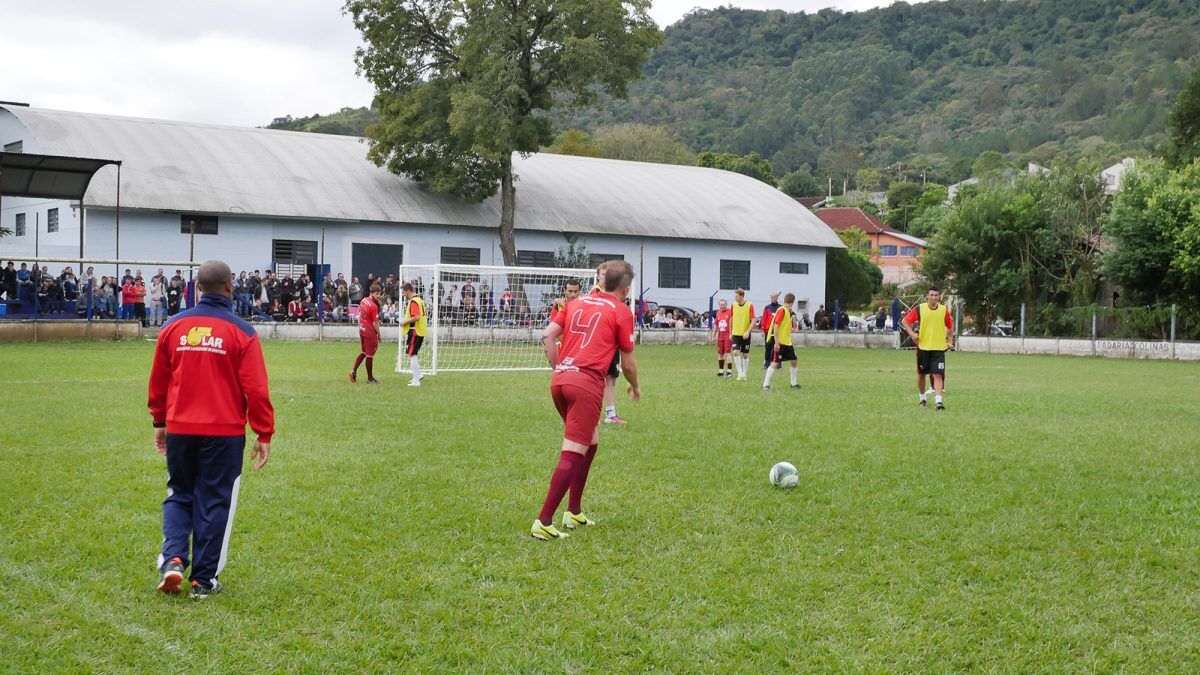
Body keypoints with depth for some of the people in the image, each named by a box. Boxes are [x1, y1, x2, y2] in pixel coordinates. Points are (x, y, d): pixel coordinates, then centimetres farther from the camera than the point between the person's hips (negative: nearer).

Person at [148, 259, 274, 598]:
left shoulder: (173, 327, 2)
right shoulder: (242, 332, -8)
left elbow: (157, 380, 10)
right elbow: (256, 389, -9)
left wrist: (159, 422, 22)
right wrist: (264, 434, -2)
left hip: (179, 430, 3)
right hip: (225, 431, -3)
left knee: (178, 496, 18)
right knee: (214, 502, 7)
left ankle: (173, 558, -2)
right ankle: (203, 580, 11)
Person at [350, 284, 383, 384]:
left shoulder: (363, 301, 3)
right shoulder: (374, 306, -21)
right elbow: (375, 323, -18)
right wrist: (379, 335, -7)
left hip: (362, 330, 8)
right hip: (370, 332, -8)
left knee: (363, 352, 21)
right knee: (370, 355, 3)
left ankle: (354, 371, 10)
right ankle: (370, 378, 13)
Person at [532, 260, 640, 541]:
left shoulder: (577, 302, 18)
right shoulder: (622, 312, 3)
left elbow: (547, 335, 11)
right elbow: (627, 362, 7)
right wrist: (635, 387, 25)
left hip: (559, 379, 7)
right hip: (587, 383, -7)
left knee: (591, 442, 23)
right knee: (572, 454, -7)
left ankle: (574, 512, 25)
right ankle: (543, 523, -13)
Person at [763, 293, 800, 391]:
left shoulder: (787, 311, 13)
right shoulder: (782, 310, -14)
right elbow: (775, 326, -20)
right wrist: (776, 343, -23)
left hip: (787, 342, 9)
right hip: (780, 342, -9)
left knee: (794, 361, 11)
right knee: (775, 363, -9)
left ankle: (794, 383, 22)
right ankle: (765, 385, -6)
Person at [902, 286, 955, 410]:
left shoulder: (944, 310, 2)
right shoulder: (919, 309, -3)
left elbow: (950, 326, 16)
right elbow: (905, 321, 2)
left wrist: (950, 341, 8)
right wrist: (911, 333, -11)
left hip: (939, 348, 0)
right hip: (923, 346, 0)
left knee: (938, 375, -11)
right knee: (921, 374, 11)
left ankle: (938, 401, -17)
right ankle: (922, 399, 28)